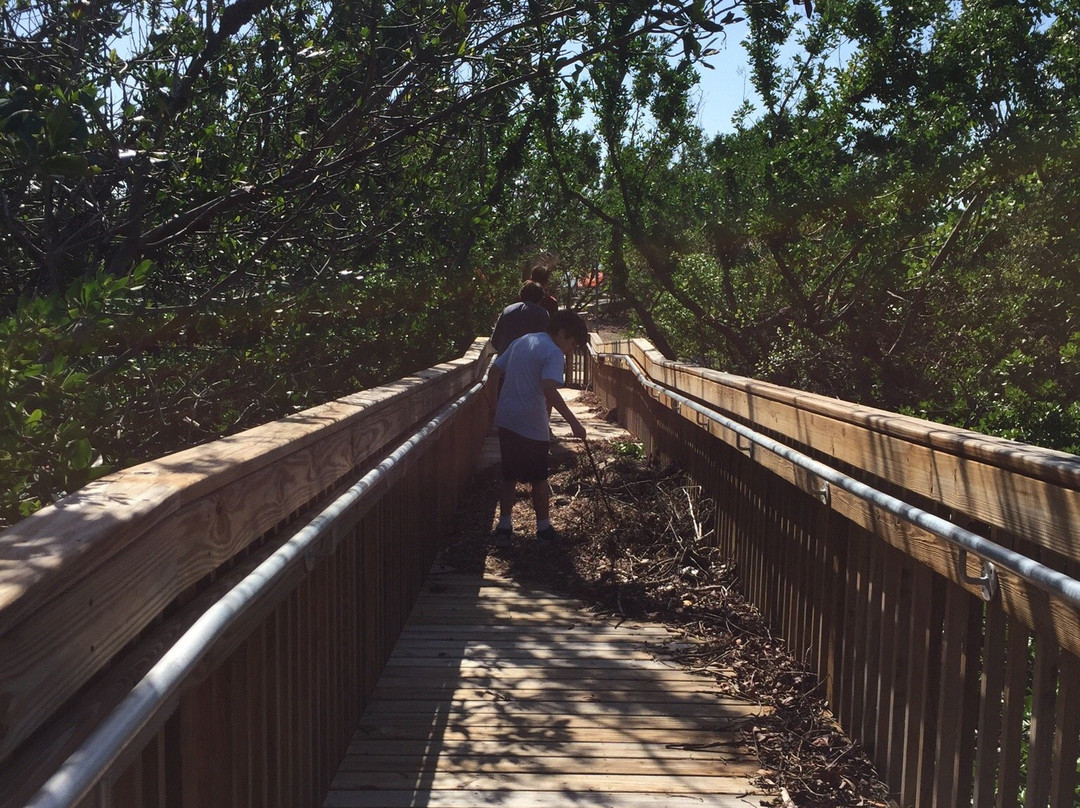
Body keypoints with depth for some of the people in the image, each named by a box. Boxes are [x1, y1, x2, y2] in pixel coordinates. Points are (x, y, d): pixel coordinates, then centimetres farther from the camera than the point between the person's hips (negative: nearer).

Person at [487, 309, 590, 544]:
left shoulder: (521, 342, 13)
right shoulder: (554, 353, -12)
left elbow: (495, 371, 14)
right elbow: (549, 389, -27)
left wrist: (495, 404, 21)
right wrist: (573, 422, -28)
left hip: (506, 419, 7)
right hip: (531, 425, -7)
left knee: (509, 475, 15)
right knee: (539, 478, 9)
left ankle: (504, 525, 17)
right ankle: (543, 527, 20)